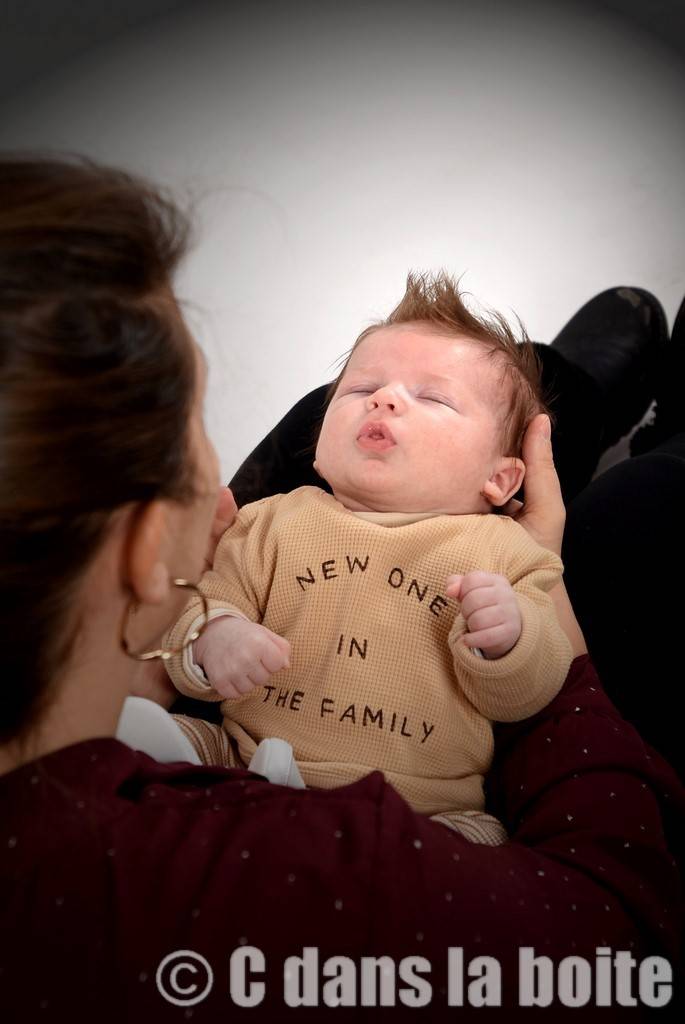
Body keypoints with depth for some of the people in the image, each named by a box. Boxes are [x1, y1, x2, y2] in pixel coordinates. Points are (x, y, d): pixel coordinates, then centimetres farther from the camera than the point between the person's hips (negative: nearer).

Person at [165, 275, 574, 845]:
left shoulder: (502, 553, 4)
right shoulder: (276, 521, 8)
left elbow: (519, 697, 1)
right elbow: (210, 603, 5)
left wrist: (506, 638, -22)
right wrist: (213, 638, -19)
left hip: (421, 811, -1)